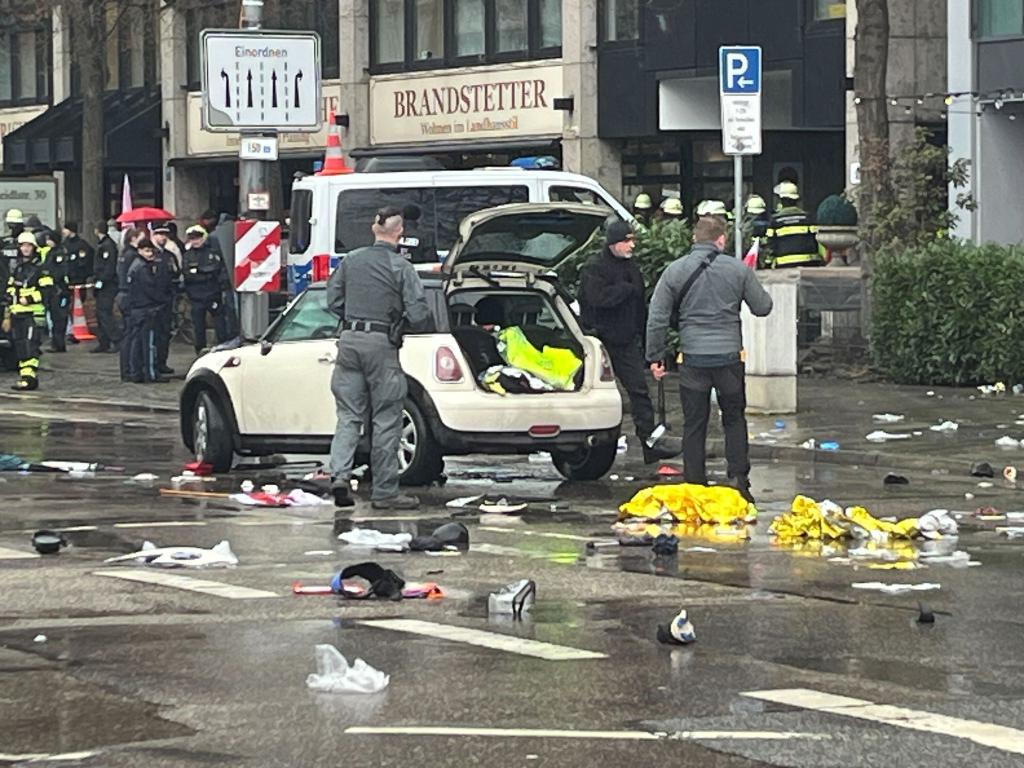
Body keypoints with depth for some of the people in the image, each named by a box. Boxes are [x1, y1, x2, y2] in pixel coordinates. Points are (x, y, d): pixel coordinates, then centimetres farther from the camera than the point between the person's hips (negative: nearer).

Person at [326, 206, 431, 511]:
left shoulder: (351, 260, 6)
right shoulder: (401, 268, -8)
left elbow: (333, 300, 12)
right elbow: (419, 315, -12)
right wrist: (403, 320, 10)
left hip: (349, 340, 4)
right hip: (381, 343, -4)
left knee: (348, 415, 11)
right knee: (386, 421, 3)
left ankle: (340, 474, -7)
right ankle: (385, 492, 6)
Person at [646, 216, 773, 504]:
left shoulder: (675, 271, 0)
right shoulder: (737, 269, -2)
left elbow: (657, 318, -1)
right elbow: (763, 307, 7)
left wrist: (655, 356, 7)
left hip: (693, 358, 0)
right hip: (729, 355, 0)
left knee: (694, 424, 7)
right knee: (734, 419, 14)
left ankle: (694, 484, 8)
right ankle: (739, 477, 5)